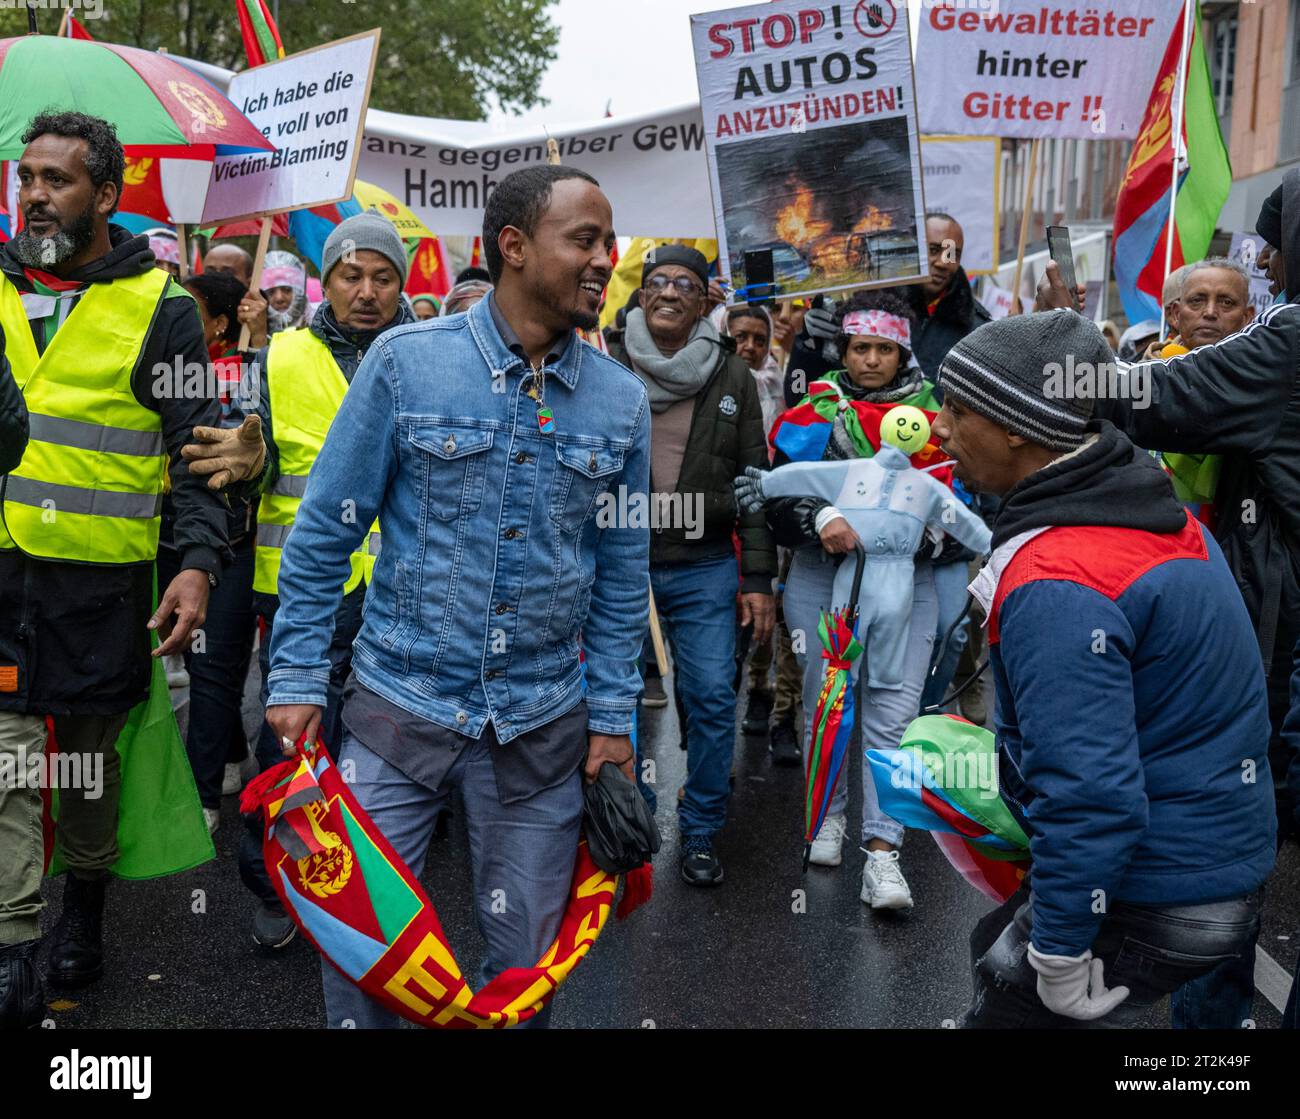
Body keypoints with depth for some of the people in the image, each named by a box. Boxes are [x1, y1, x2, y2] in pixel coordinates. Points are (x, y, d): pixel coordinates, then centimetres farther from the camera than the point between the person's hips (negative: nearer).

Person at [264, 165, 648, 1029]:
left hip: (543, 726, 2)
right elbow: (324, 531, -2)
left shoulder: (622, 400, 1)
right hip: (399, 707, -1)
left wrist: (614, 715, 4)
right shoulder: (406, 359, -6)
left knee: (526, 956, 12)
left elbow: (622, 575, 7)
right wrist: (299, 678, -4)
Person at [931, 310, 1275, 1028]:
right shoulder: (1156, 510, 2)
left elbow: (1088, 798, -31)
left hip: (1154, 904, -9)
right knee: (999, 956, 25)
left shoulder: (1054, 586, -29)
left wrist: (1060, 954, -20)